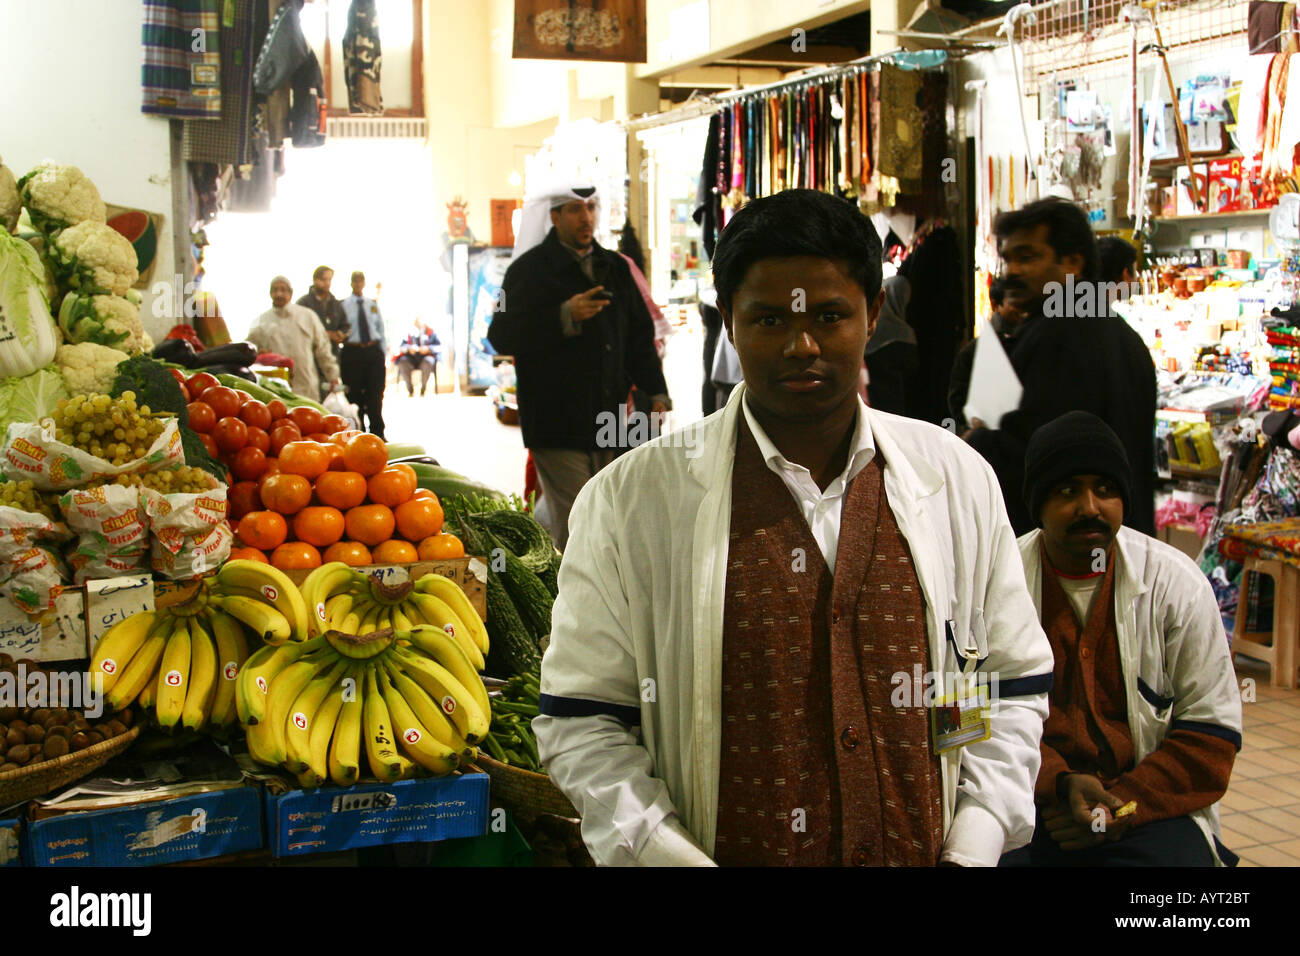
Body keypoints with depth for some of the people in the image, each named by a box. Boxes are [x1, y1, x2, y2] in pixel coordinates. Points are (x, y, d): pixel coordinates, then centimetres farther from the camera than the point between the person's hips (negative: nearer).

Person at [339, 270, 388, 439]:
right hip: (352, 352, -3)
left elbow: (381, 330, 14)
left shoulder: (373, 304, 12)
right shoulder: (343, 305, 1)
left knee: (376, 396, 2)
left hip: (374, 351, 3)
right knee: (355, 398, -1)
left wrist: (383, 355, 9)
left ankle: (378, 435, 9)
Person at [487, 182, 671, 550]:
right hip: (556, 426, -6)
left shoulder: (615, 268, 16)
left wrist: (656, 392, 12)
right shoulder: (530, 269, -2)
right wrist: (565, 317, -20)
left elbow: (639, 337, 22)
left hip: (609, 423, 6)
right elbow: (502, 337, -11)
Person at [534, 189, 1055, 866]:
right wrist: (672, 855, -18)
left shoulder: (958, 479, 1)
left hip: (922, 853, 3)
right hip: (722, 850, -2)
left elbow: (1014, 689, 6)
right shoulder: (628, 498, -9)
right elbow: (580, 722, -7)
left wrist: (972, 849, -5)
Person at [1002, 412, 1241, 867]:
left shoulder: (1177, 582, 1)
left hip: (1149, 800, 0)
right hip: (1030, 798, 0)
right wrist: (1059, 782, -16)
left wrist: (1123, 805, -9)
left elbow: (1211, 730, 2)